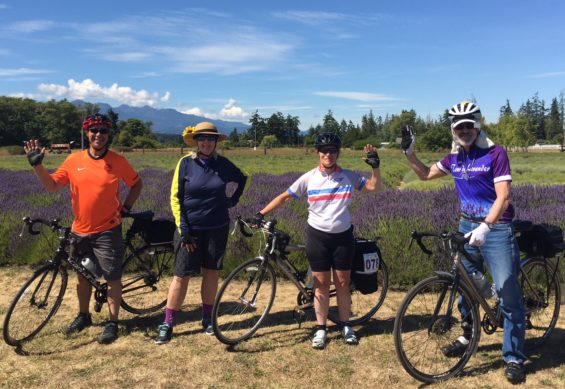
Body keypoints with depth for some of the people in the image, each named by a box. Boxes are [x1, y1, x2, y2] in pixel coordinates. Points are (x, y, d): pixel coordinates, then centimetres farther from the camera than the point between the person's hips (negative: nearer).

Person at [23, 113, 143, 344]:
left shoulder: (117, 161, -6)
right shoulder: (74, 160, 0)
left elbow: (136, 183, 7)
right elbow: (52, 185, -1)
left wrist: (126, 207, -1)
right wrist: (37, 164, -11)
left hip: (107, 231, -3)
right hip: (79, 231, 4)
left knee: (112, 278, 1)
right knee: (82, 275, 19)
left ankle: (112, 323, 16)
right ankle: (83, 316, 38)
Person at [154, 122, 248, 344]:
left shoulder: (223, 164, 0)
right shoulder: (186, 163, -6)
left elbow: (242, 179, 20)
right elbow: (175, 198, -5)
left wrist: (234, 200, 9)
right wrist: (183, 229, -10)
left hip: (217, 229, 2)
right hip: (190, 229, -2)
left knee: (211, 272, 10)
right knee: (181, 276, -1)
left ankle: (207, 318, 26)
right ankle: (167, 324, 11)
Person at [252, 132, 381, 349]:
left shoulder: (349, 176, -1)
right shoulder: (309, 178, -5)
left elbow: (373, 187, 4)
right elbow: (285, 197, -2)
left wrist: (375, 167, -11)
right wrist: (261, 214, -8)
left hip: (343, 236, 1)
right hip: (317, 236, -1)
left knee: (342, 283, 9)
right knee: (321, 284, 5)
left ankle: (346, 326, 26)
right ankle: (320, 329, 18)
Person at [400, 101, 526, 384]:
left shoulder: (495, 154, -11)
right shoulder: (454, 158, 6)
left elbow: (503, 196, -18)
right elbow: (425, 174, 21)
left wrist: (485, 226, -30)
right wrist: (408, 151, 7)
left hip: (495, 229, -6)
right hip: (466, 227, 6)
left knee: (508, 294, -4)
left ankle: (514, 358, 8)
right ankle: (468, 336, 36)